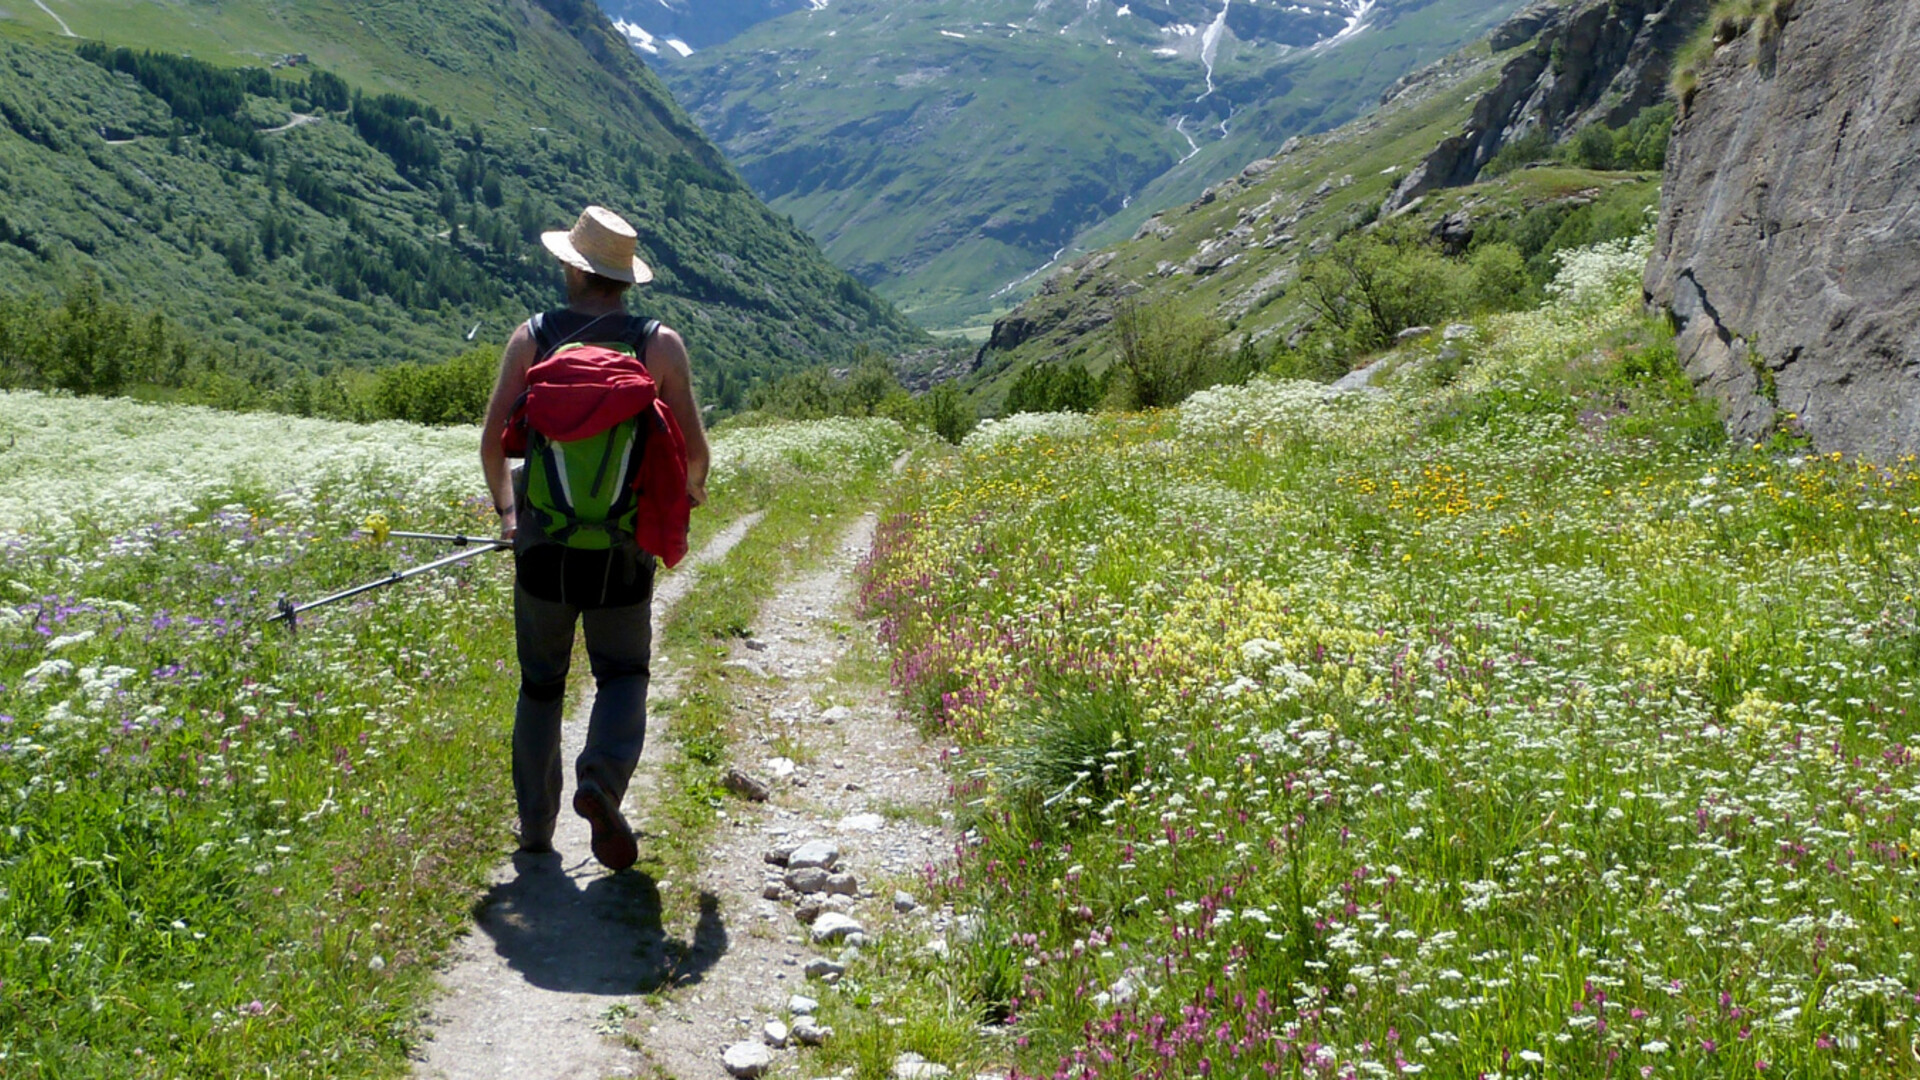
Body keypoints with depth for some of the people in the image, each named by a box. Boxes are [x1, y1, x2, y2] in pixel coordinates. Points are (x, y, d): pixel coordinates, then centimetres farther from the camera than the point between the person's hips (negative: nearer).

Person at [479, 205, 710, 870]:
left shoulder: (533, 337, -1)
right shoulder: (660, 344, -3)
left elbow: (493, 440, -3)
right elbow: (693, 447, -2)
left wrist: (505, 507, 16)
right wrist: (692, 490, 21)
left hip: (543, 536, 1)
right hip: (624, 542, -1)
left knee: (540, 683, 15)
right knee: (622, 673, 12)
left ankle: (535, 825, 18)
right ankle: (602, 779, -14)